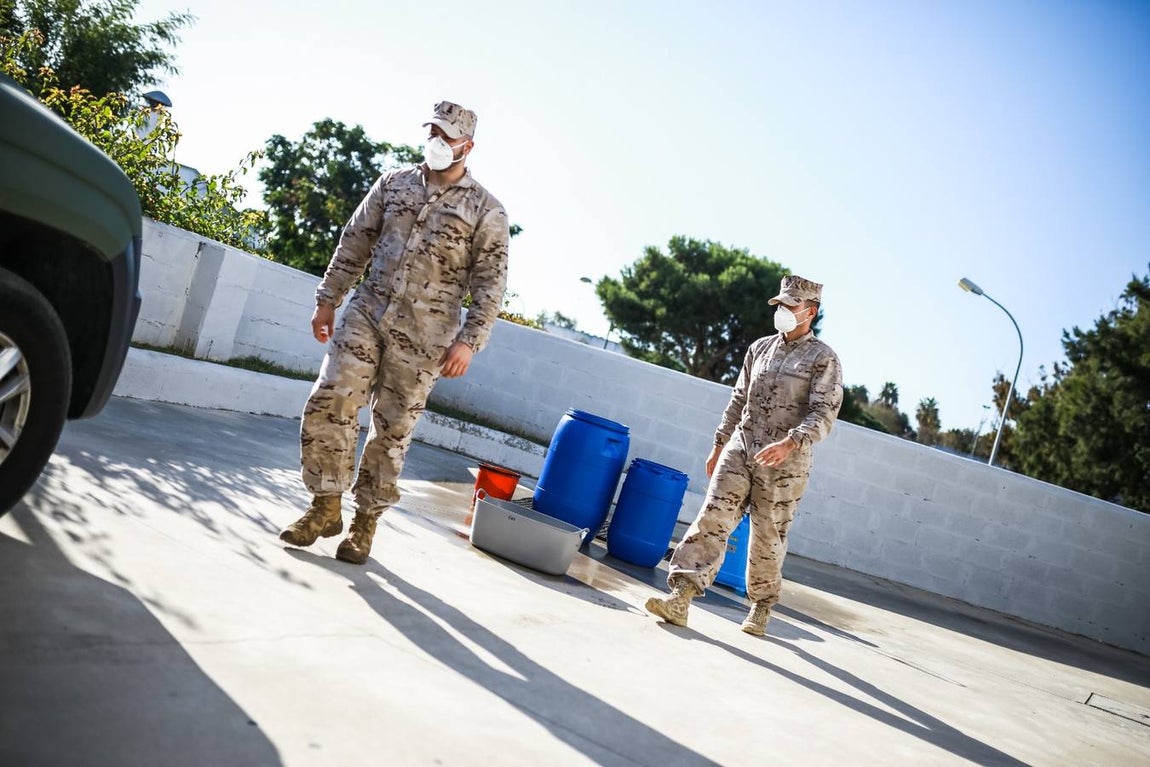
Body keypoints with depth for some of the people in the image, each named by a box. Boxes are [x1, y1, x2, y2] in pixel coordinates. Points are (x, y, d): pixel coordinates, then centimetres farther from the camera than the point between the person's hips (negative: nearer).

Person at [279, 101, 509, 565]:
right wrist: (327, 299, 10)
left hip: (424, 335, -3)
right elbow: (354, 243, 14)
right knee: (328, 405, -5)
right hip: (366, 313, 3)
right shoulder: (393, 184, 10)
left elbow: (490, 284, -3)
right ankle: (326, 507, 11)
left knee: (392, 429, 3)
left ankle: (366, 521, 17)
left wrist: (468, 341, -11)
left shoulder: (486, 210, -1)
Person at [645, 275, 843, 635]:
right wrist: (718, 446, 17)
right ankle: (680, 597, -13)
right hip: (740, 447, 4)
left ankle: (761, 607, 24)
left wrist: (789, 444, -28)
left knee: (768, 537, 5)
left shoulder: (824, 359, -3)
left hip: (784, 462, -4)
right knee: (713, 517, -8)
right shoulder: (759, 348, 13)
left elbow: (824, 413, -13)